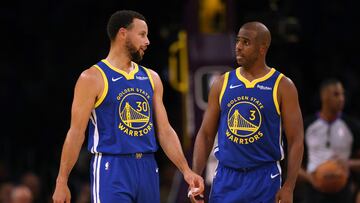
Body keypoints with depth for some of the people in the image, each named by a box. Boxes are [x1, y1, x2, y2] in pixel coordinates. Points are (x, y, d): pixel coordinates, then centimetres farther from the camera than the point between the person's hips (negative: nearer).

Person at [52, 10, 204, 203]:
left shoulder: (151, 78, 13)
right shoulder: (93, 78, -4)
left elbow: (165, 131, 14)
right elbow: (76, 133, -7)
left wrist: (186, 170, 3)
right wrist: (62, 182, -10)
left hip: (147, 167, 6)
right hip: (112, 168, -6)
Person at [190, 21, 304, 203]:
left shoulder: (282, 86, -1)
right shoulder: (222, 84, 8)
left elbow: (295, 140, -4)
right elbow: (205, 134, 9)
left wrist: (289, 187, -13)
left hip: (264, 180, -2)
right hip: (226, 179, 3)